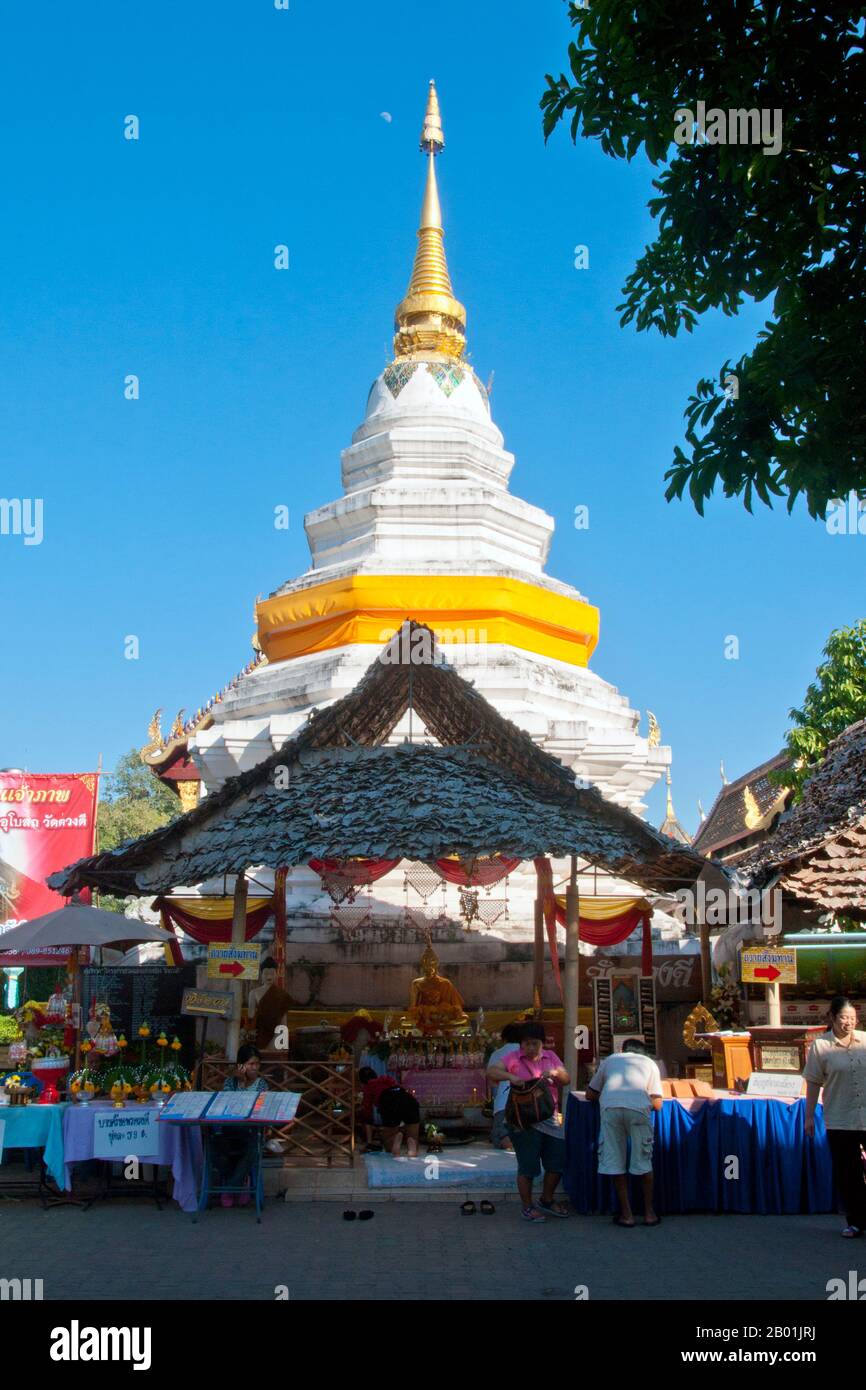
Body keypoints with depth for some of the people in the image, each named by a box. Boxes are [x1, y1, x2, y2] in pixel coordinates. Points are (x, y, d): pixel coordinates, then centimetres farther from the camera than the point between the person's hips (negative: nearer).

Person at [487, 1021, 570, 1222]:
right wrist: (511, 1077, -34)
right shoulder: (514, 1058, -6)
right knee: (528, 1167, 0)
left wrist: (555, 1072, -14)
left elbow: (566, 1080, 8)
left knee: (557, 1162, 10)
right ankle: (527, 1207, 15)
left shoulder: (550, 1057, 10)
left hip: (550, 1119, 5)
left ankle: (546, 1201, 30)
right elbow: (491, 1071, -18)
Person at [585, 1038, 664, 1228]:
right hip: (638, 1107, 0)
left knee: (614, 1162, 10)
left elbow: (590, 1094, 32)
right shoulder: (650, 1063, 29)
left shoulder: (610, 1059, 32)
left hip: (609, 1107, 0)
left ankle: (626, 1214, 14)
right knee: (643, 1162, 14)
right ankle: (649, 1213, 20)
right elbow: (657, 1104, 21)